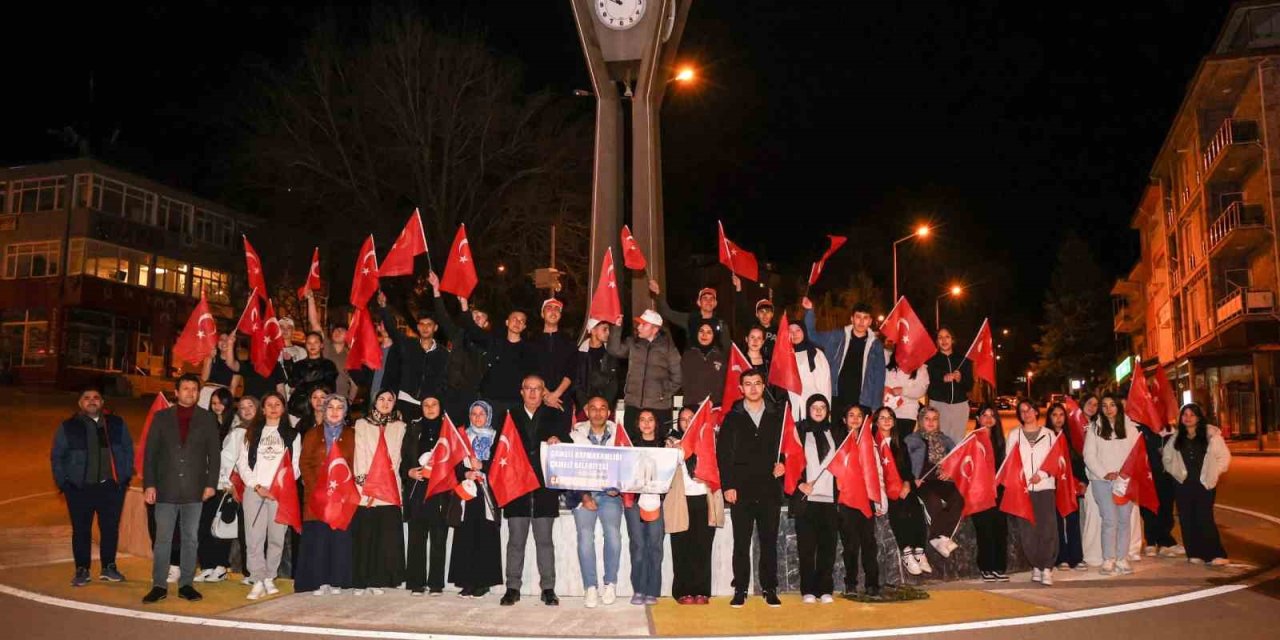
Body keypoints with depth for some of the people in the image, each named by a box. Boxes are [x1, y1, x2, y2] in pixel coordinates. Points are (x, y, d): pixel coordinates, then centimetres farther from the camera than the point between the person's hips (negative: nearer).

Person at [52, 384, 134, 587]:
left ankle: (109, 567, 18)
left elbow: (128, 450, 10)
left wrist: (126, 475, 3)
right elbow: (57, 457, 6)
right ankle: (82, 570, 16)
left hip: (112, 487, 1)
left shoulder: (117, 424, 7)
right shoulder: (68, 427, 3)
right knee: (81, 530, 5)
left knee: (111, 528, 5)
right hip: (79, 488, -1)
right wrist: (62, 482, -2)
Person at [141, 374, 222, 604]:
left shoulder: (207, 419, 6)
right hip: (166, 488, 0)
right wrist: (149, 484, -4)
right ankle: (159, 586, 9)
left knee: (190, 539, 6)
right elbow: (150, 453, 4)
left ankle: (186, 585, 13)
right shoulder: (161, 417, 6)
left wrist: (211, 483, -3)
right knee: (163, 539, 2)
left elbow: (214, 453, 5)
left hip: (194, 489, 0)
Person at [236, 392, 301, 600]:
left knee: (276, 537, -1)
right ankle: (258, 581, -5)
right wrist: (257, 486, -4)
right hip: (254, 491, 0)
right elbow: (243, 463, 8)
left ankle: (269, 578, 9)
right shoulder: (252, 433, 16)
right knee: (254, 537, -7)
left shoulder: (293, 435, 14)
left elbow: (296, 466, 8)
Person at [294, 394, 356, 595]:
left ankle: (336, 582, 4)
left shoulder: (352, 436, 10)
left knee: (340, 538, -3)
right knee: (317, 538, -5)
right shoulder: (312, 435, 14)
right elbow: (305, 463, 7)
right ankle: (319, 581, 1)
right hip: (317, 495, 1)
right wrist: (315, 488, -7)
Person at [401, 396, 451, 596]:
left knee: (438, 538, 0)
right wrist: (409, 472, -6)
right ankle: (416, 583, 6)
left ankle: (436, 583, 6)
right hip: (417, 490, 1)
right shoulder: (414, 428, 13)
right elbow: (404, 457, 11)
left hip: (441, 490, -1)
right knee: (416, 538, 0)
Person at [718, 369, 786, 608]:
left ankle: (770, 589, 12)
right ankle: (740, 590, 8)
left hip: (769, 489, 1)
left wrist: (782, 464, -6)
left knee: (769, 541, 5)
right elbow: (723, 454, 3)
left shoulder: (777, 417, 11)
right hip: (741, 490, -1)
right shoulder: (732, 418, 8)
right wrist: (728, 485, -6)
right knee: (741, 543, 2)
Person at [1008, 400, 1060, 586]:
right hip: (1022, 489, 1)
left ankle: (1047, 568, -10)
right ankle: (1035, 566, 8)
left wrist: (1041, 474, -10)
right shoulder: (1014, 435, 14)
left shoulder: (1049, 434, 12)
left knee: (1048, 528, -12)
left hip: (1045, 486, -1)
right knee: (1026, 530, -3)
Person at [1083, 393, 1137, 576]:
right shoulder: (1095, 429, 4)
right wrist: (1104, 474, -10)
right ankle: (1108, 560, -1)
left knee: (1124, 520, 3)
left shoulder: (1129, 429, 9)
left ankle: (1121, 559, 11)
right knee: (1110, 520, -8)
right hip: (1101, 481, -2)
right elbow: (1089, 456, 0)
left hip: (1125, 481, 2)